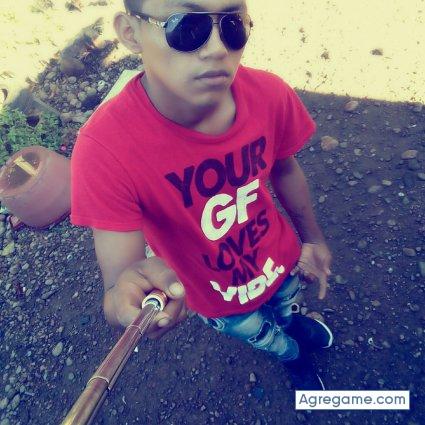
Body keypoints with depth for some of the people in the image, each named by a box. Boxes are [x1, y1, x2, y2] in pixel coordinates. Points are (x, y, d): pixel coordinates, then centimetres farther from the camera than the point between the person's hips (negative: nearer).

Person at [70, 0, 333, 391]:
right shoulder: (105, 149, -38)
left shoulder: (269, 94, -26)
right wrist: (125, 300, -58)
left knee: (284, 308, 39)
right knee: (266, 338, 33)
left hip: (281, 260, 3)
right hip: (220, 299, -2)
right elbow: (118, 279, -34)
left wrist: (312, 237, 4)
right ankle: (294, 356, 75)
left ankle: (290, 321, 82)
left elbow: (283, 169, -7)